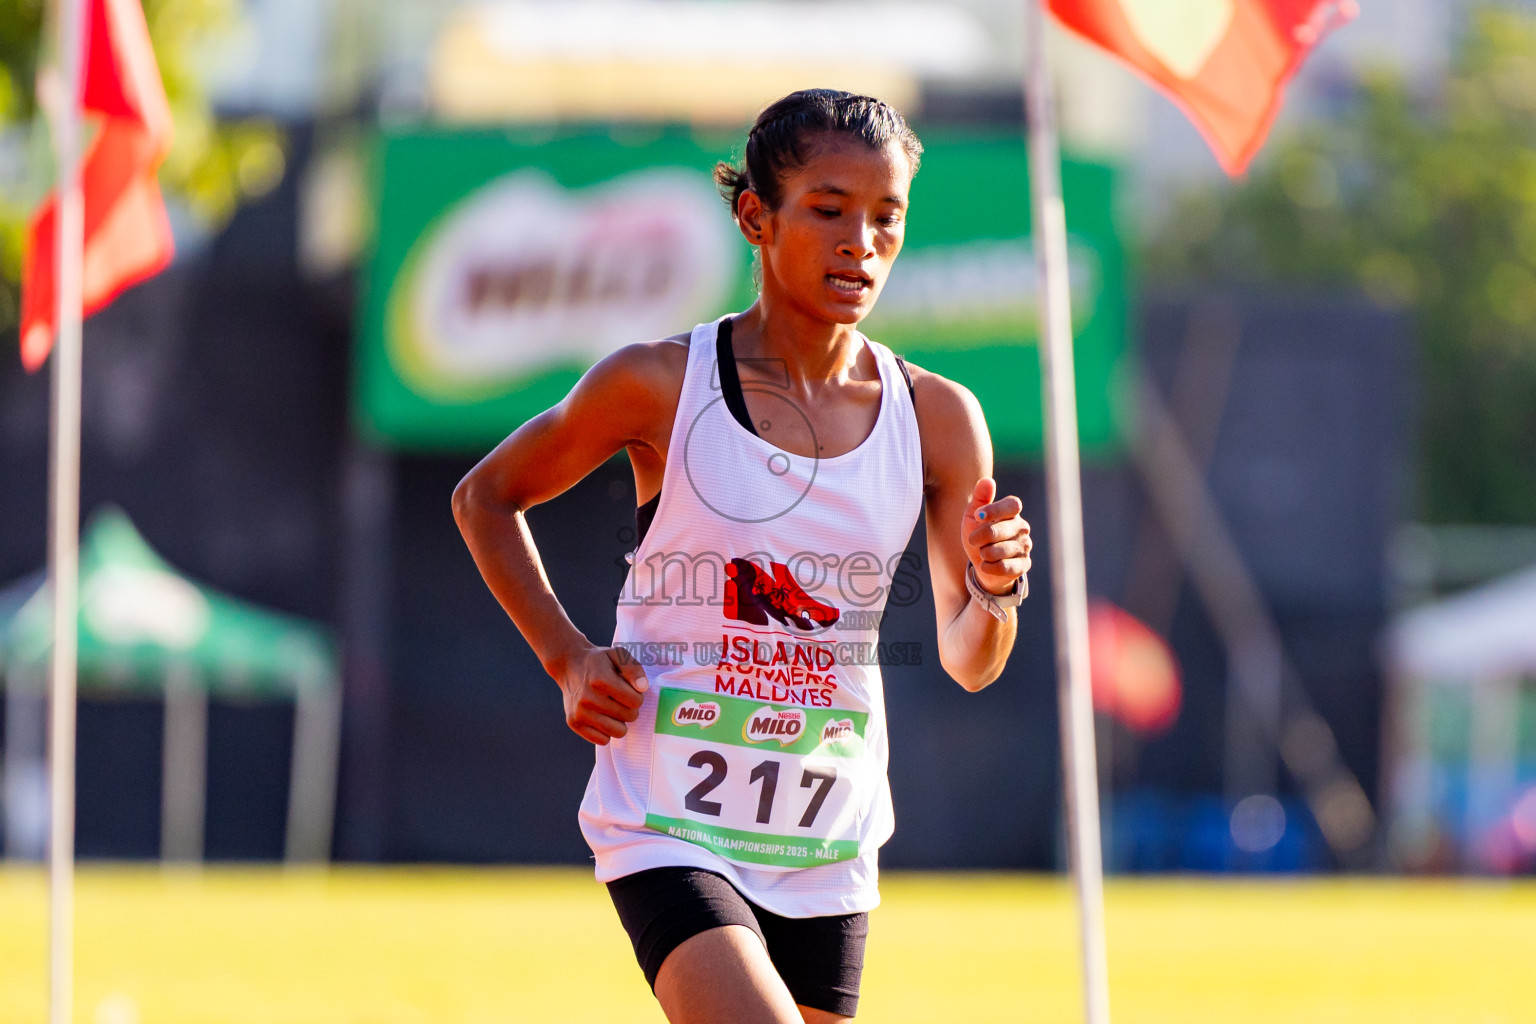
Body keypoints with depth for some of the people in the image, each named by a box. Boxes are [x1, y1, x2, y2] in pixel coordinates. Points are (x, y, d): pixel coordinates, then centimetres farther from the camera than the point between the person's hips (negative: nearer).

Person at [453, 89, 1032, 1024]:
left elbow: (969, 663, 3)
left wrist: (993, 589, -19)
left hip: (825, 857, 4)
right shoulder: (660, 385, -8)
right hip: (670, 832, -4)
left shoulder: (938, 418, 0)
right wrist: (568, 657, -3)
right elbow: (485, 498, 9)